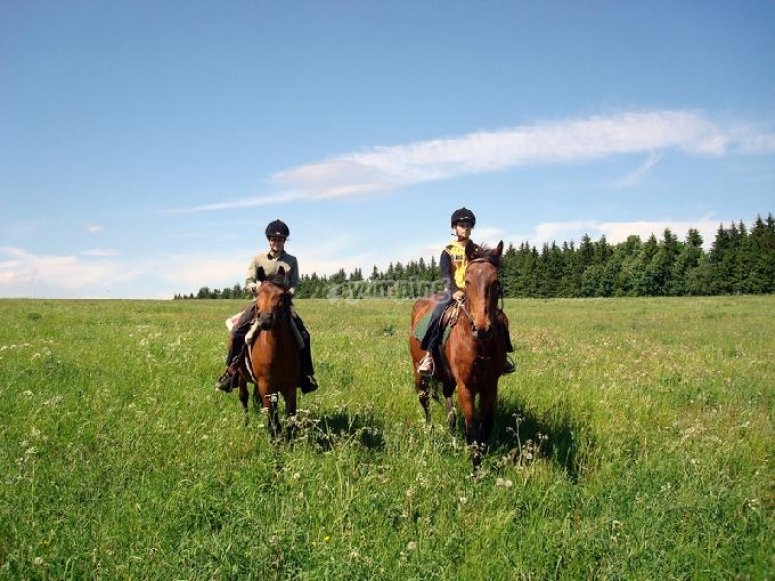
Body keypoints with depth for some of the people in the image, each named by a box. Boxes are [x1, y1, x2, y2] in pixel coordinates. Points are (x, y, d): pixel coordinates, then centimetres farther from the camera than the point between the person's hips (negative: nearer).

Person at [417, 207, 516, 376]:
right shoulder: (448, 251, 4)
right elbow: (445, 274, -8)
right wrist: (454, 291, -25)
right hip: (455, 293, -2)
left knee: (499, 316, -15)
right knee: (437, 314, -29)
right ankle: (428, 356, -23)